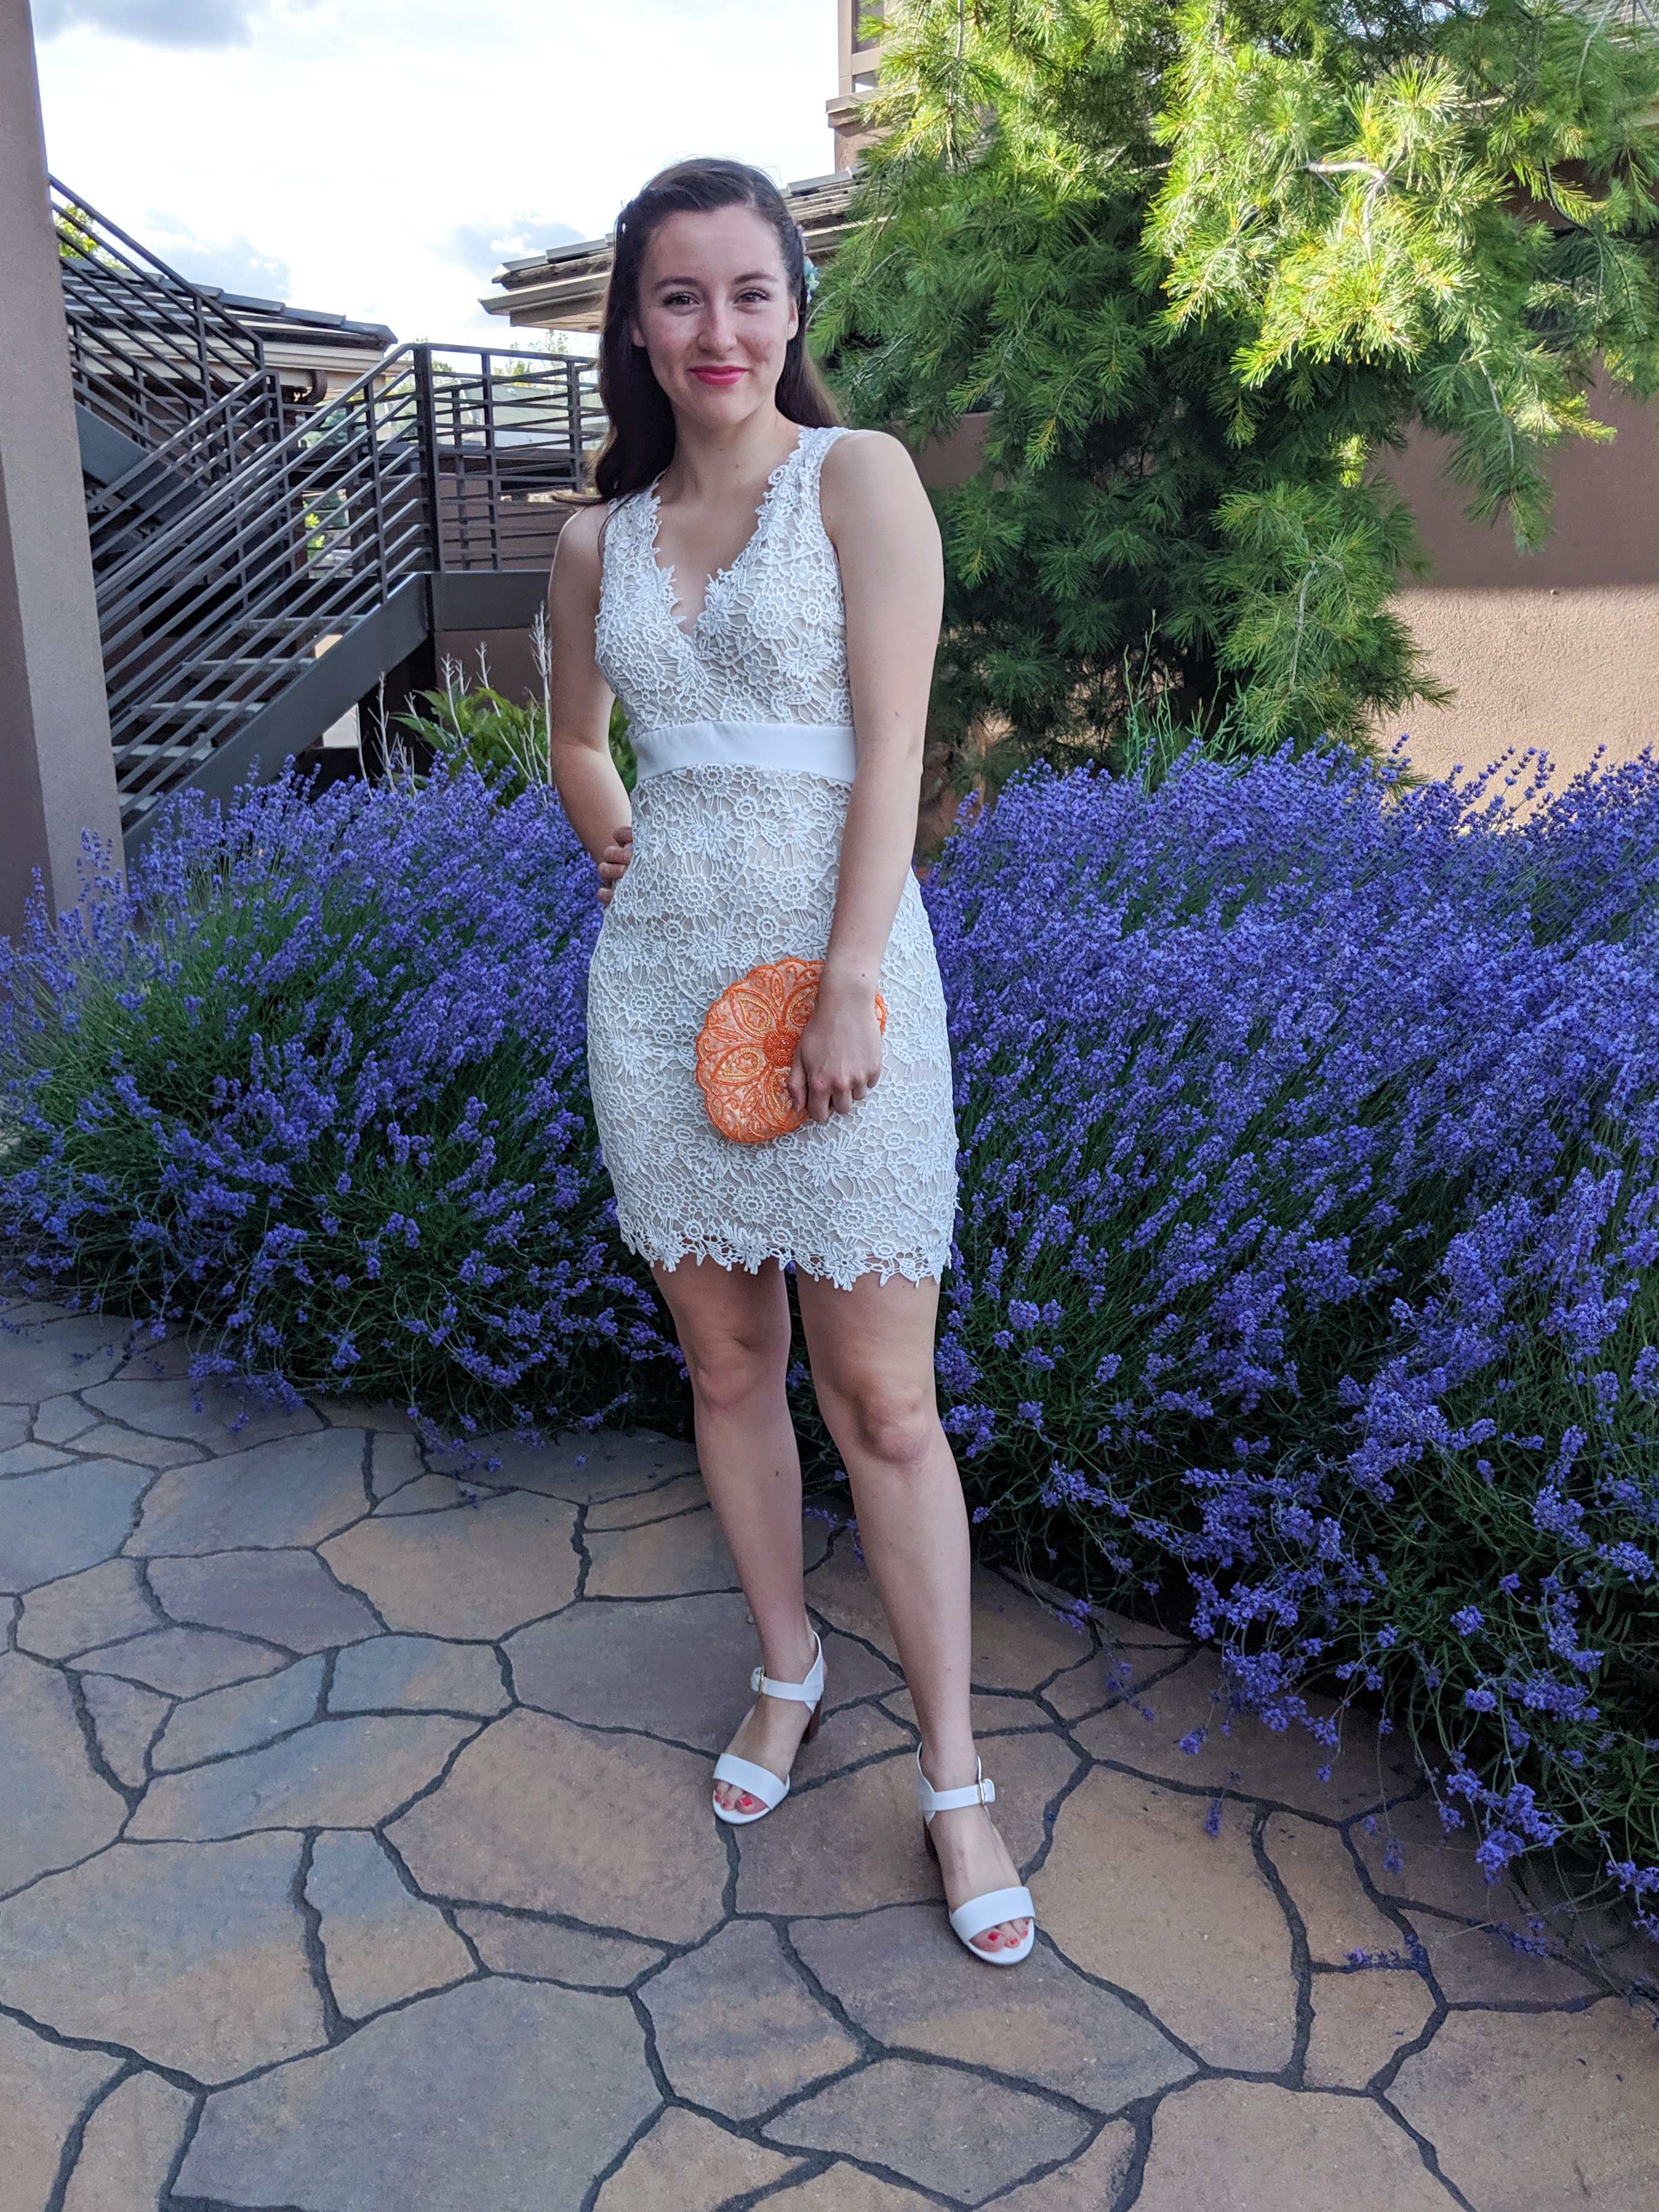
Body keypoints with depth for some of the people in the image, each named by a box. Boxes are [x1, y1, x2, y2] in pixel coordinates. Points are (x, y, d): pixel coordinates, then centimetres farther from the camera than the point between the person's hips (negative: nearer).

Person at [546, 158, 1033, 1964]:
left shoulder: (861, 477, -2)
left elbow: (891, 750, -10)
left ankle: (953, 1775, 17)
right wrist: (622, 852, 10)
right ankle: (786, 1669, 36)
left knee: (882, 1405, 0)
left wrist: (848, 985, -16)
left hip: (836, 975, -4)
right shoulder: (597, 544, 10)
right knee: (726, 1365, 14)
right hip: (659, 987, 5)